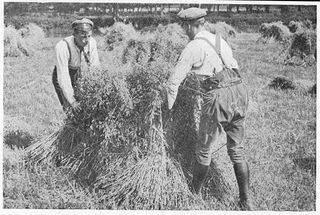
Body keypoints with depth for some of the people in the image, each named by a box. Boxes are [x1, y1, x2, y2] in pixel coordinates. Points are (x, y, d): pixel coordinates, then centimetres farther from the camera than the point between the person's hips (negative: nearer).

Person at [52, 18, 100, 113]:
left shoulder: (92, 42, -20)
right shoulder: (62, 47, -34)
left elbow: (95, 67, -14)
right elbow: (63, 76, -35)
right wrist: (71, 100, -38)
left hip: (80, 76, 4)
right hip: (63, 80, -4)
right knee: (69, 107, -16)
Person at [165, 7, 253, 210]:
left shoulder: (193, 48, -1)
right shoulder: (221, 41, 19)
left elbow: (174, 81, 0)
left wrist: (167, 109, 13)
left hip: (218, 97, -6)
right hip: (240, 91, 6)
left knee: (204, 151, 12)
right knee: (237, 150, 16)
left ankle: (194, 194, 29)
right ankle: (246, 202, 18)